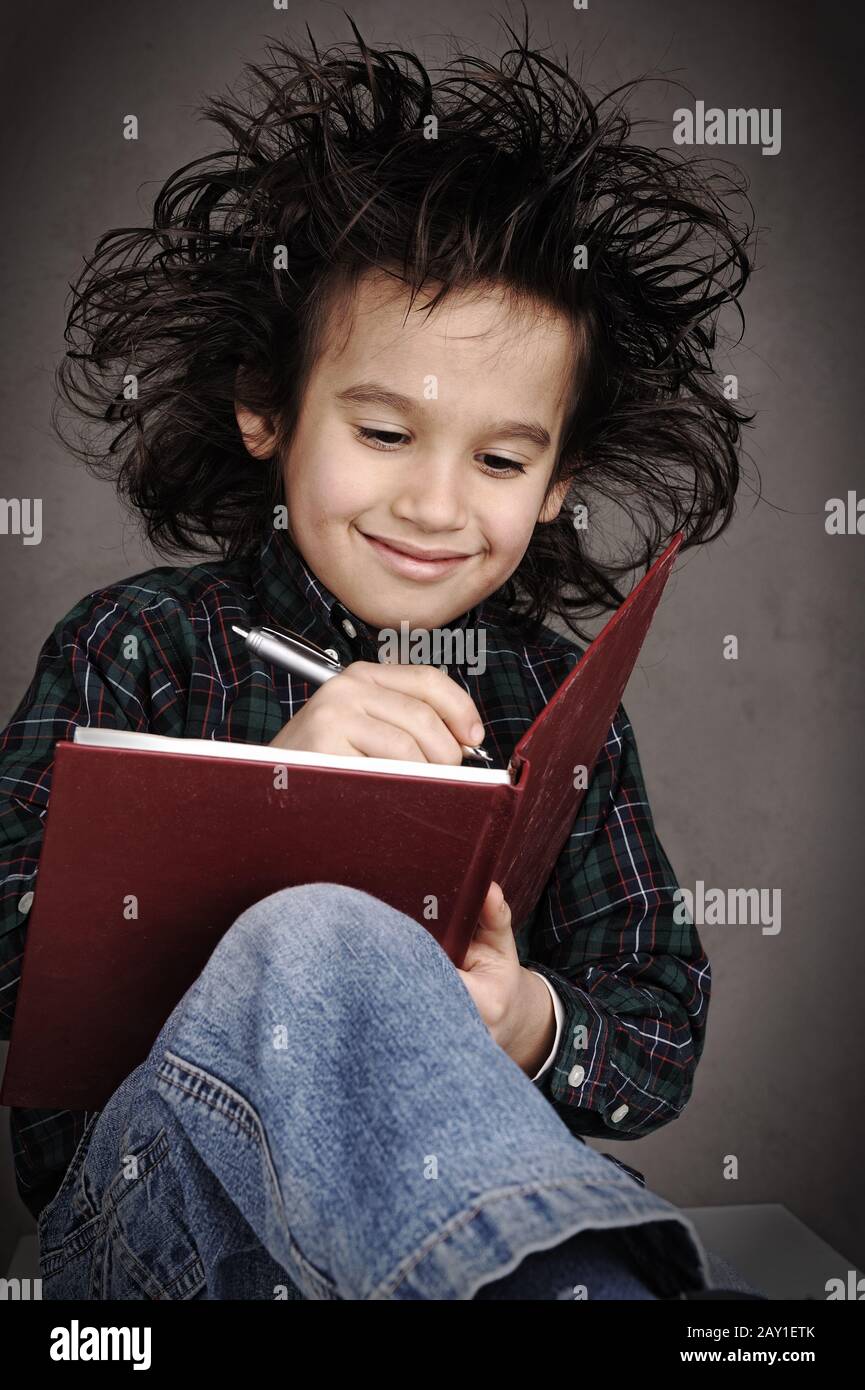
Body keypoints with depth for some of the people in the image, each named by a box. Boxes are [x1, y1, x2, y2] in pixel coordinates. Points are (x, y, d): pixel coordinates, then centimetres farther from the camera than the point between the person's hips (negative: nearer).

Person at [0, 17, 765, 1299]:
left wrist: (530, 1031, -15)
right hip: (144, 1198, 0)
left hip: (472, 1200, 1)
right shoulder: (136, 647, 2)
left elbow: (664, 1041, 8)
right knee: (312, 943, -35)